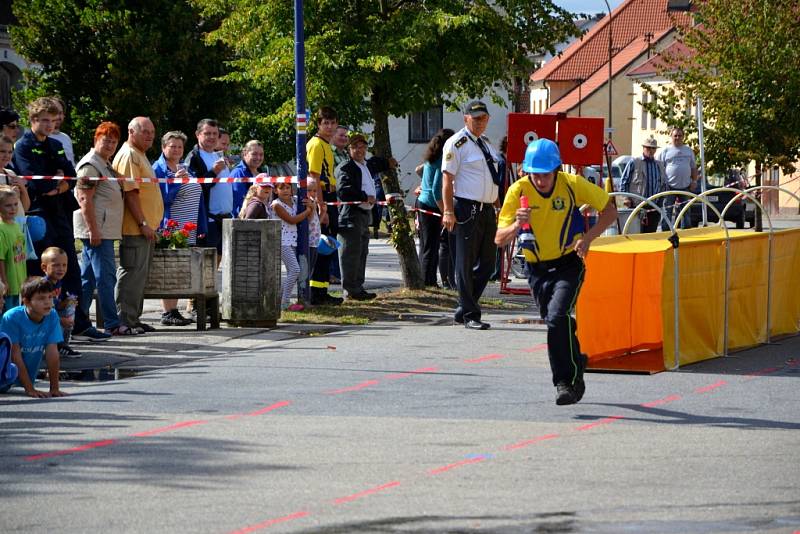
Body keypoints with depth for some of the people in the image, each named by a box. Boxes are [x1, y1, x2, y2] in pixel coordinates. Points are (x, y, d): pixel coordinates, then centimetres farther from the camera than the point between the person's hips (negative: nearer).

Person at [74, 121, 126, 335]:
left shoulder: (105, 165, 20)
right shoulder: (90, 165, -11)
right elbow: (85, 200, -18)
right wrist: (93, 230, -23)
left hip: (104, 230, 10)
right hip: (97, 230, -10)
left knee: (87, 278, 11)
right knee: (106, 276, -11)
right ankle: (112, 324, -12)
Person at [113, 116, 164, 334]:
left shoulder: (139, 155, 20)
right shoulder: (129, 155, -13)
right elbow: (130, 193, -20)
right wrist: (143, 224, -22)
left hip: (144, 228, 10)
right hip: (135, 227, -10)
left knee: (139, 274, 13)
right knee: (132, 273, -9)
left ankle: (133, 318, 19)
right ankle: (125, 320, -8)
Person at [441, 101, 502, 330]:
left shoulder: (487, 143, 17)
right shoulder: (457, 144, -7)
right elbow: (447, 179, -11)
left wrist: (498, 208, 22)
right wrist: (449, 212, -18)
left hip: (487, 209, 8)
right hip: (468, 210, -8)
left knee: (486, 264, 10)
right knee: (466, 264, -3)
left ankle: (463, 310, 20)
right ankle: (470, 315, 1)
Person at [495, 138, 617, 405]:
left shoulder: (572, 184, -16)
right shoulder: (518, 191, -14)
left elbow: (609, 210, -3)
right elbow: (500, 239, -15)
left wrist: (587, 238, -17)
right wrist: (516, 226, -36)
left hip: (569, 265, -3)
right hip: (537, 270, 3)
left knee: (557, 317, -23)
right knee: (556, 324, 14)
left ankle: (567, 380, -14)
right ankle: (576, 363, 41)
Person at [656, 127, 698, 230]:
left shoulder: (689, 151, 14)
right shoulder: (665, 151, 2)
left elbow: (693, 168, 19)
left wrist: (694, 181, 6)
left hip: (685, 186, 4)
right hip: (669, 186, -4)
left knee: (685, 212, 9)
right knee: (667, 212, -4)